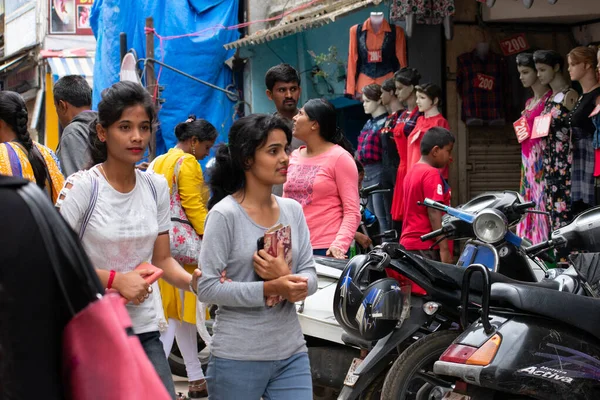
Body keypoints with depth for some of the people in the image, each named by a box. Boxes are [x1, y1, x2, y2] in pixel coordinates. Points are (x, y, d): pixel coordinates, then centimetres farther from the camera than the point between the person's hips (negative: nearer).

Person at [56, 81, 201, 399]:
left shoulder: (156, 186, 6)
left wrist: (193, 280, -8)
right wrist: (115, 280, -19)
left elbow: (162, 259, 11)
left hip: (144, 328, 4)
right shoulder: (82, 186, -10)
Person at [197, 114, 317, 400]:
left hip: (292, 354, 5)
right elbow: (207, 288, -14)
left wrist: (287, 279, -17)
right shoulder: (224, 214, -10)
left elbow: (310, 277, 5)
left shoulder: (293, 210, 8)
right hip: (238, 358, -5)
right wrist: (269, 289, -22)